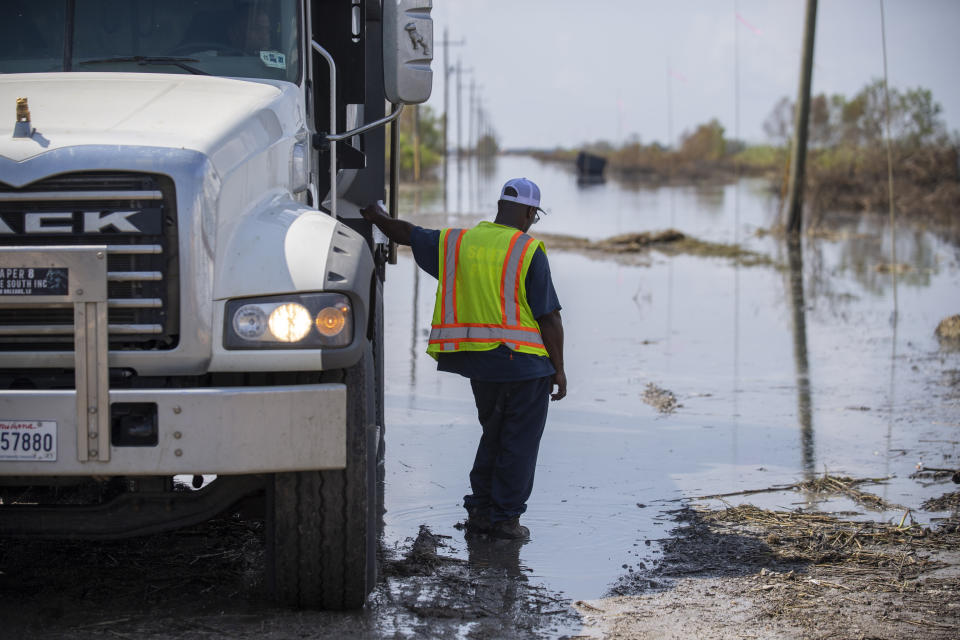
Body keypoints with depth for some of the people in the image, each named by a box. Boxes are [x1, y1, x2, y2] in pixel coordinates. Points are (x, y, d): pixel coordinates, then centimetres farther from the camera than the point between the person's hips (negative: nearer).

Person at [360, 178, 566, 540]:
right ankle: (504, 517, 7)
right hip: (524, 361, -5)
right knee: (519, 443, 6)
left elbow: (407, 234, 18)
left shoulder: (456, 243, 5)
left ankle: (479, 511, 21)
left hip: (478, 361, 6)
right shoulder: (528, 252, -10)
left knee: (494, 436, 21)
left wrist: (376, 216, 36)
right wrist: (558, 368, -3)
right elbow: (548, 317, -10)